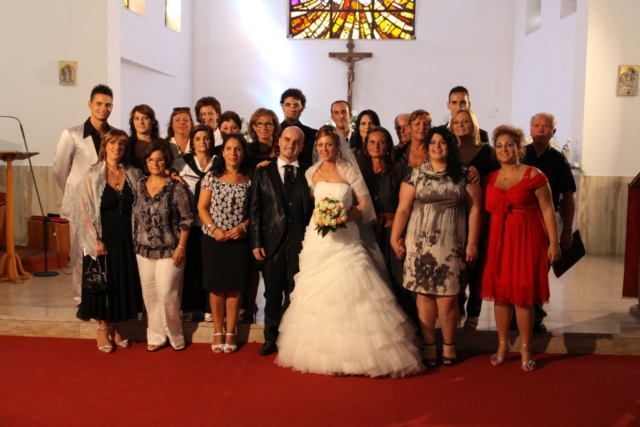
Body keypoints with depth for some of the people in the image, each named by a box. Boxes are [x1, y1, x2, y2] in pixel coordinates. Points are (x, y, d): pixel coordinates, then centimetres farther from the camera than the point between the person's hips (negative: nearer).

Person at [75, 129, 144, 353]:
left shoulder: (133, 174, 4)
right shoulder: (92, 175, -5)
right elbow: (84, 211, -8)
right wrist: (95, 240, -13)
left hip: (127, 240, 3)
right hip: (103, 240, -3)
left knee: (125, 284, 10)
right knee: (102, 284, 6)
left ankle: (116, 328, 26)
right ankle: (102, 329, 23)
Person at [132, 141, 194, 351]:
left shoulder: (176, 187, -7)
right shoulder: (140, 185, 7)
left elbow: (186, 220, -7)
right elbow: (135, 216, 12)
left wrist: (181, 247, -11)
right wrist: (135, 243, 9)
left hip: (169, 251, -5)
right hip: (144, 250, 5)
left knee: (167, 293, -5)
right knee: (149, 295, 8)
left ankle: (175, 335, 15)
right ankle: (156, 336, 22)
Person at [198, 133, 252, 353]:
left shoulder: (249, 179, 1)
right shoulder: (212, 177, 1)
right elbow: (202, 207, 1)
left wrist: (243, 226, -13)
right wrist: (214, 229, -11)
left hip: (239, 241, 0)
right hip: (213, 240, 0)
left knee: (234, 288, 6)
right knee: (216, 287, 7)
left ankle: (230, 333, 18)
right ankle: (217, 331, 20)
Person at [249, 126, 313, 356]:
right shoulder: (262, 172, 7)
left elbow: (313, 208, 3)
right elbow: (255, 210, 3)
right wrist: (256, 242, -3)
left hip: (300, 243, 0)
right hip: (272, 242, 0)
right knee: (272, 294, 9)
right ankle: (271, 339, 22)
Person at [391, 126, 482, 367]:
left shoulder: (464, 175, 5)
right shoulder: (416, 175, 5)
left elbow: (475, 209, 2)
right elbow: (403, 209, 3)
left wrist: (472, 242, -3)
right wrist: (395, 238, -3)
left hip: (451, 244, 0)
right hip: (421, 243, 1)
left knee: (448, 297, 0)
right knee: (424, 294, 3)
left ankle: (448, 346, 17)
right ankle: (428, 346, 14)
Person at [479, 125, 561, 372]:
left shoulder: (533, 175, -3)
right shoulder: (489, 179, 10)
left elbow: (547, 210, -5)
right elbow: (486, 211, 11)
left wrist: (553, 243, -10)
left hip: (526, 240, -4)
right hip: (498, 242, 4)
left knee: (523, 296, 1)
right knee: (499, 294, 8)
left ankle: (525, 349, 15)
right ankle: (503, 345, 23)